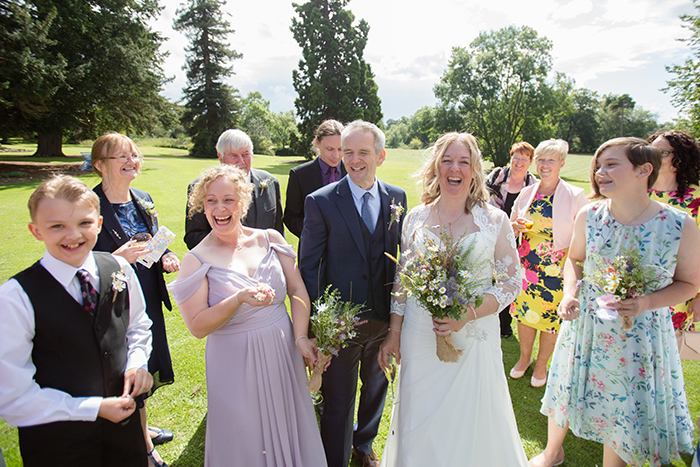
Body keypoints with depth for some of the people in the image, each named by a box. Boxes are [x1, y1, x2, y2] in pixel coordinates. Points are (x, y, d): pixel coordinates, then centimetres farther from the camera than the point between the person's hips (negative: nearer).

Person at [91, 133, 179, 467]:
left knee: (145, 369, 21)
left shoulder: (143, 200, 5)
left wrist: (166, 258, -4)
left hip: (149, 299, 7)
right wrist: (118, 258, -30)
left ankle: (140, 428, 45)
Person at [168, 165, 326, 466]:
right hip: (235, 362, -3)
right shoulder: (197, 261, -10)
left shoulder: (270, 239, -1)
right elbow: (197, 327, -13)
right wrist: (238, 299, -27)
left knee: (288, 432, 20)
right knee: (246, 442, 13)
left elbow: (298, 290, 0)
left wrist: (301, 336, -11)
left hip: (283, 355, 3)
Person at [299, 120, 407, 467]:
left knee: (376, 388, 26)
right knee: (338, 403, 11)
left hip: (386, 317, 5)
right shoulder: (321, 201, -12)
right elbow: (308, 267, -9)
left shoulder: (396, 198, 0)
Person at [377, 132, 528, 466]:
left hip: (474, 336, -1)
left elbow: (512, 281, -3)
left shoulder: (494, 220, -5)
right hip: (419, 336, 2)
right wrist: (393, 332, 6)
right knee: (419, 428, 13)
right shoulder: (415, 218, 1)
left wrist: (468, 314, -18)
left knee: (471, 423, 14)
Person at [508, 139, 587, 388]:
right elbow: (512, 223, 16)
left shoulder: (576, 196, -8)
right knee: (524, 311, 11)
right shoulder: (527, 193, 4)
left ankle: (541, 365, 29)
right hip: (527, 263, 3)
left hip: (557, 267, -3)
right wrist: (517, 226, -8)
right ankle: (524, 357, 35)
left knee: (550, 316, 6)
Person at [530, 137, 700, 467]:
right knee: (566, 391, 20)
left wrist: (646, 303, -20)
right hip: (585, 324, 3)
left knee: (625, 412, 13)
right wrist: (569, 294, -11)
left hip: (640, 336, -2)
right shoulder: (589, 215, -11)